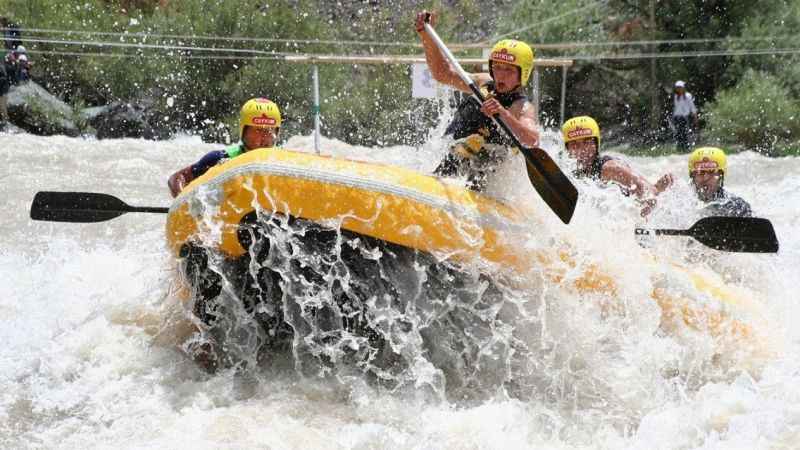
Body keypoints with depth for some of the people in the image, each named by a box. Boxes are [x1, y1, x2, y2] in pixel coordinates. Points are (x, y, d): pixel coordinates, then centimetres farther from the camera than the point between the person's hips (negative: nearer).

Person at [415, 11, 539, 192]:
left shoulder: (522, 108, -12)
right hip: (449, 167, 6)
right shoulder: (485, 83, 7)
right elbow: (442, 73, 7)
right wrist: (425, 35, -6)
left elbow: (532, 141, -31)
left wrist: (504, 114, -47)